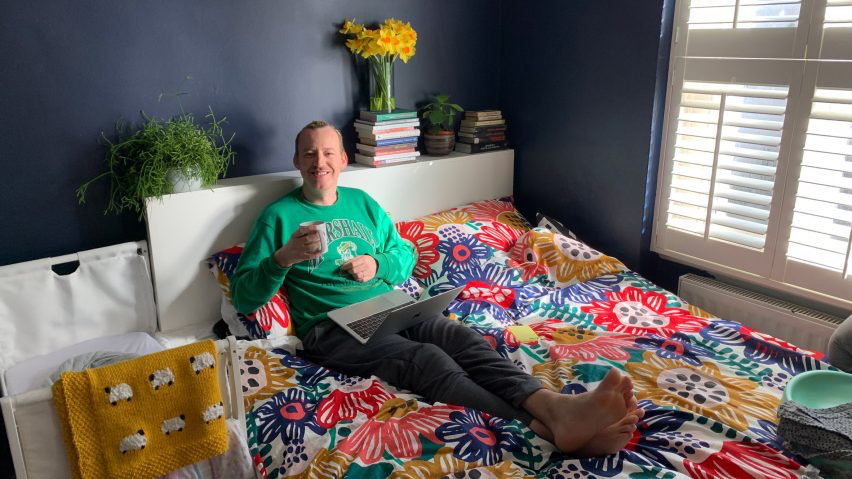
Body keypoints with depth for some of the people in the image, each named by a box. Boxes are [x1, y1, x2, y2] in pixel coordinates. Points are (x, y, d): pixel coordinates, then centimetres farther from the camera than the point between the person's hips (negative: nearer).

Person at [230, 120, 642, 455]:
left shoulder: (361, 202, 19)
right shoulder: (279, 216, 4)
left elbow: (406, 254, 23)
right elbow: (243, 297, 0)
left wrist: (378, 265, -1)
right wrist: (283, 258, -18)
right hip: (332, 327, -5)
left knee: (461, 337, -26)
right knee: (427, 359, -32)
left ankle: (557, 407, -49)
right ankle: (544, 429, -50)